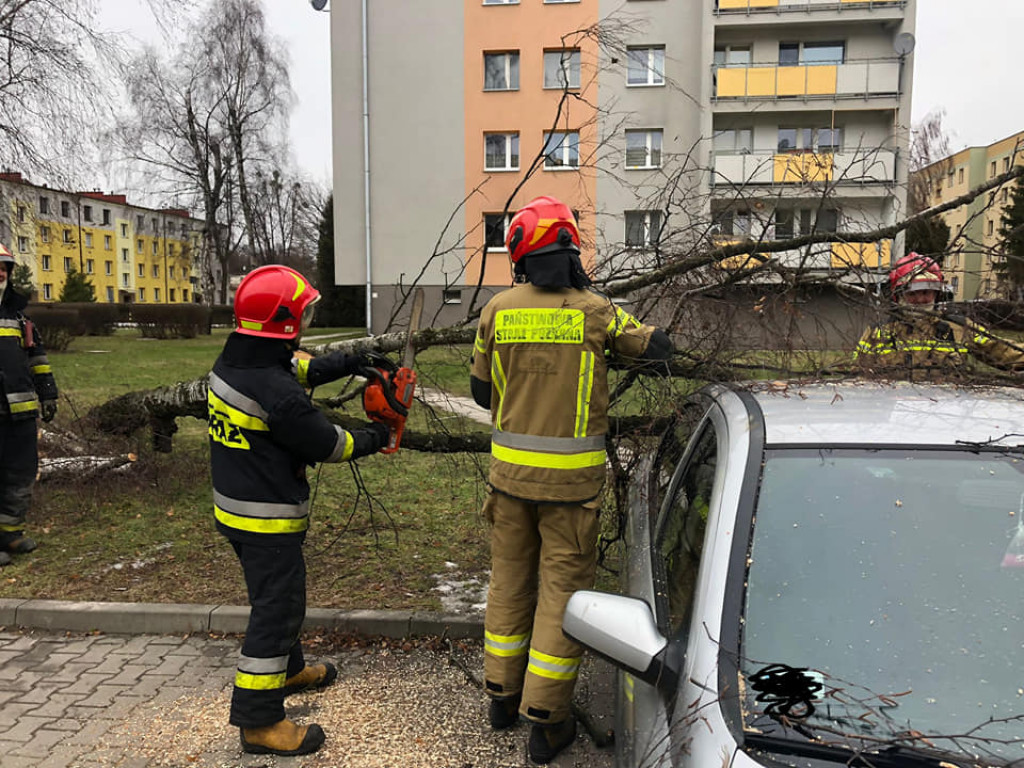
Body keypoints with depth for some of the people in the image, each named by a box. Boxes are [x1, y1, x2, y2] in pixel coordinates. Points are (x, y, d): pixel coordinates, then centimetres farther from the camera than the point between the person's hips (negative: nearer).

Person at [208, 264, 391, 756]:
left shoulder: (230, 363, -2)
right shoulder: (278, 395, -29)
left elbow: (297, 368, 12)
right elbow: (327, 444, -17)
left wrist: (351, 361, 5)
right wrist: (372, 439, 0)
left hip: (233, 507, 10)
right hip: (268, 520, -10)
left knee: (278, 594, 26)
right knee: (277, 610, 2)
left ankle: (287, 670, 45)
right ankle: (258, 720, 12)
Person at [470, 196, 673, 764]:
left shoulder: (498, 310, -2)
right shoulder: (594, 312, -9)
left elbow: (481, 390, 7)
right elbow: (655, 348, 5)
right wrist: (639, 351, 26)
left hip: (509, 467, 3)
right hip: (571, 477, -3)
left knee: (509, 577, 18)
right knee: (563, 587, 8)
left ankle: (502, 695, 33)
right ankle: (545, 721, 16)